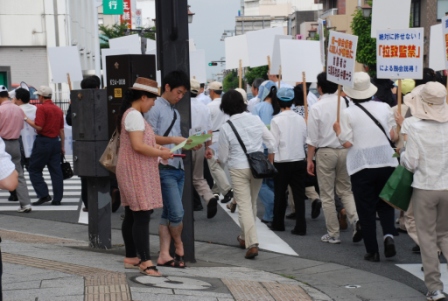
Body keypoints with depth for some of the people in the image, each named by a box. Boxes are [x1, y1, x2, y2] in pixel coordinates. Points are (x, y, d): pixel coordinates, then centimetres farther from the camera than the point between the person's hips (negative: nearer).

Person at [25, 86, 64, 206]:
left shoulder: (42, 108, -10)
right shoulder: (58, 109, 11)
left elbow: (38, 127, -18)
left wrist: (27, 119, -5)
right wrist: (62, 146, 19)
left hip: (43, 141, -6)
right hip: (55, 142, 6)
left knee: (34, 170, 5)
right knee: (56, 171, 6)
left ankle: (43, 195, -5)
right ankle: (57, 199, 6)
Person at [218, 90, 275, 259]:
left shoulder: (226, 128, -11)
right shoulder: (255, 120, -1)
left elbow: (223, 157, -4)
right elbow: (271, 141, 3)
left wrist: (220, 160, 18)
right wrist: (269, 162, 17)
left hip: (238, 169, -4)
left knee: (244, 205, -3)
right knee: (252, 203, 19)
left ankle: (252, 244, -15)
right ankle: (246, 237, 34)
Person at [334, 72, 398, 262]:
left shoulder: (348, 113, -7)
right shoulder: (384, 107, 1)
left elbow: (347, 143, -7)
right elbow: (393, 136, 5)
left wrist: (337, 130, 8)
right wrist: (399, 123, 23)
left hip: (361, 166, -2)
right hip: (386, 162, 3)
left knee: (366, 209, 7)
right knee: (385, 203, 17)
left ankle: (372, 251, 8)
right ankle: (389, 235, -8)